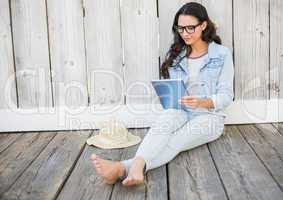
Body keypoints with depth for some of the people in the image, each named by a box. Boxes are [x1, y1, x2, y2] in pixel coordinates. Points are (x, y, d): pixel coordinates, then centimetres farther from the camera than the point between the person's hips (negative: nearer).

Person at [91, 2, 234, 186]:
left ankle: (124, 168, -59)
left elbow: (226, 96, -5)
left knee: (172, 142, -33)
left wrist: (201, 102, -24)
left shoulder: (222, 54, -1)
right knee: (165, 119, -36)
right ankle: (137, 166, -62)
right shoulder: (176, 54, 10)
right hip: (180, 112, 3)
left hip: (209, 116, -2)